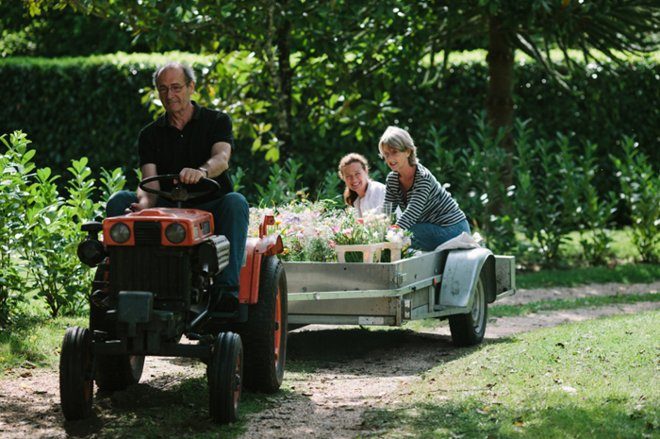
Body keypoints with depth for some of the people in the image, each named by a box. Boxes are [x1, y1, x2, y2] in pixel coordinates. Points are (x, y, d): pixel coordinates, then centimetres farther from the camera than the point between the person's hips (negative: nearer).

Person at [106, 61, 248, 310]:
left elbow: (221, 159, -19)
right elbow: (150, 183, -3)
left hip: (210, 207, -3)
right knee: (119, 201, -20)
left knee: (235, 202, -35)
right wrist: (144, 203, -29)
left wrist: (201, 172, -44)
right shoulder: (150, 135, 10)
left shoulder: (217, 121, 3)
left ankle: (227, 287, -45)